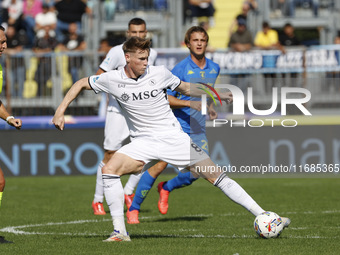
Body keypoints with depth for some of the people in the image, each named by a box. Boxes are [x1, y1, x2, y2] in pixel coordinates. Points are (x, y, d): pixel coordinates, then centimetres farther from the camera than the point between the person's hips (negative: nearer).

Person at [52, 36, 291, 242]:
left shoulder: (159, 73, -6)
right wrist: (61, 111, 1)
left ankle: (263, 216, -4)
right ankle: (120, 232, -17)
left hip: (174, 138, -1)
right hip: (144, 142, 1)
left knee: (216, 175, -7)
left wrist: (216, 95, 6)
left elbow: (186, 88, 12)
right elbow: (81, 84, 10)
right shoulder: (112, 79, -6)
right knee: (110, 169, -24)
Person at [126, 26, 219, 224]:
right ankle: (134, 209, 2)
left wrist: (210, 107, 13)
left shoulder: (214, 68, 9)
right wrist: (190, 103, -24)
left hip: (198, 130, 5)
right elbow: (166, 98, -12)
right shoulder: (181, 69, -10)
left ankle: (166, 188, 19)